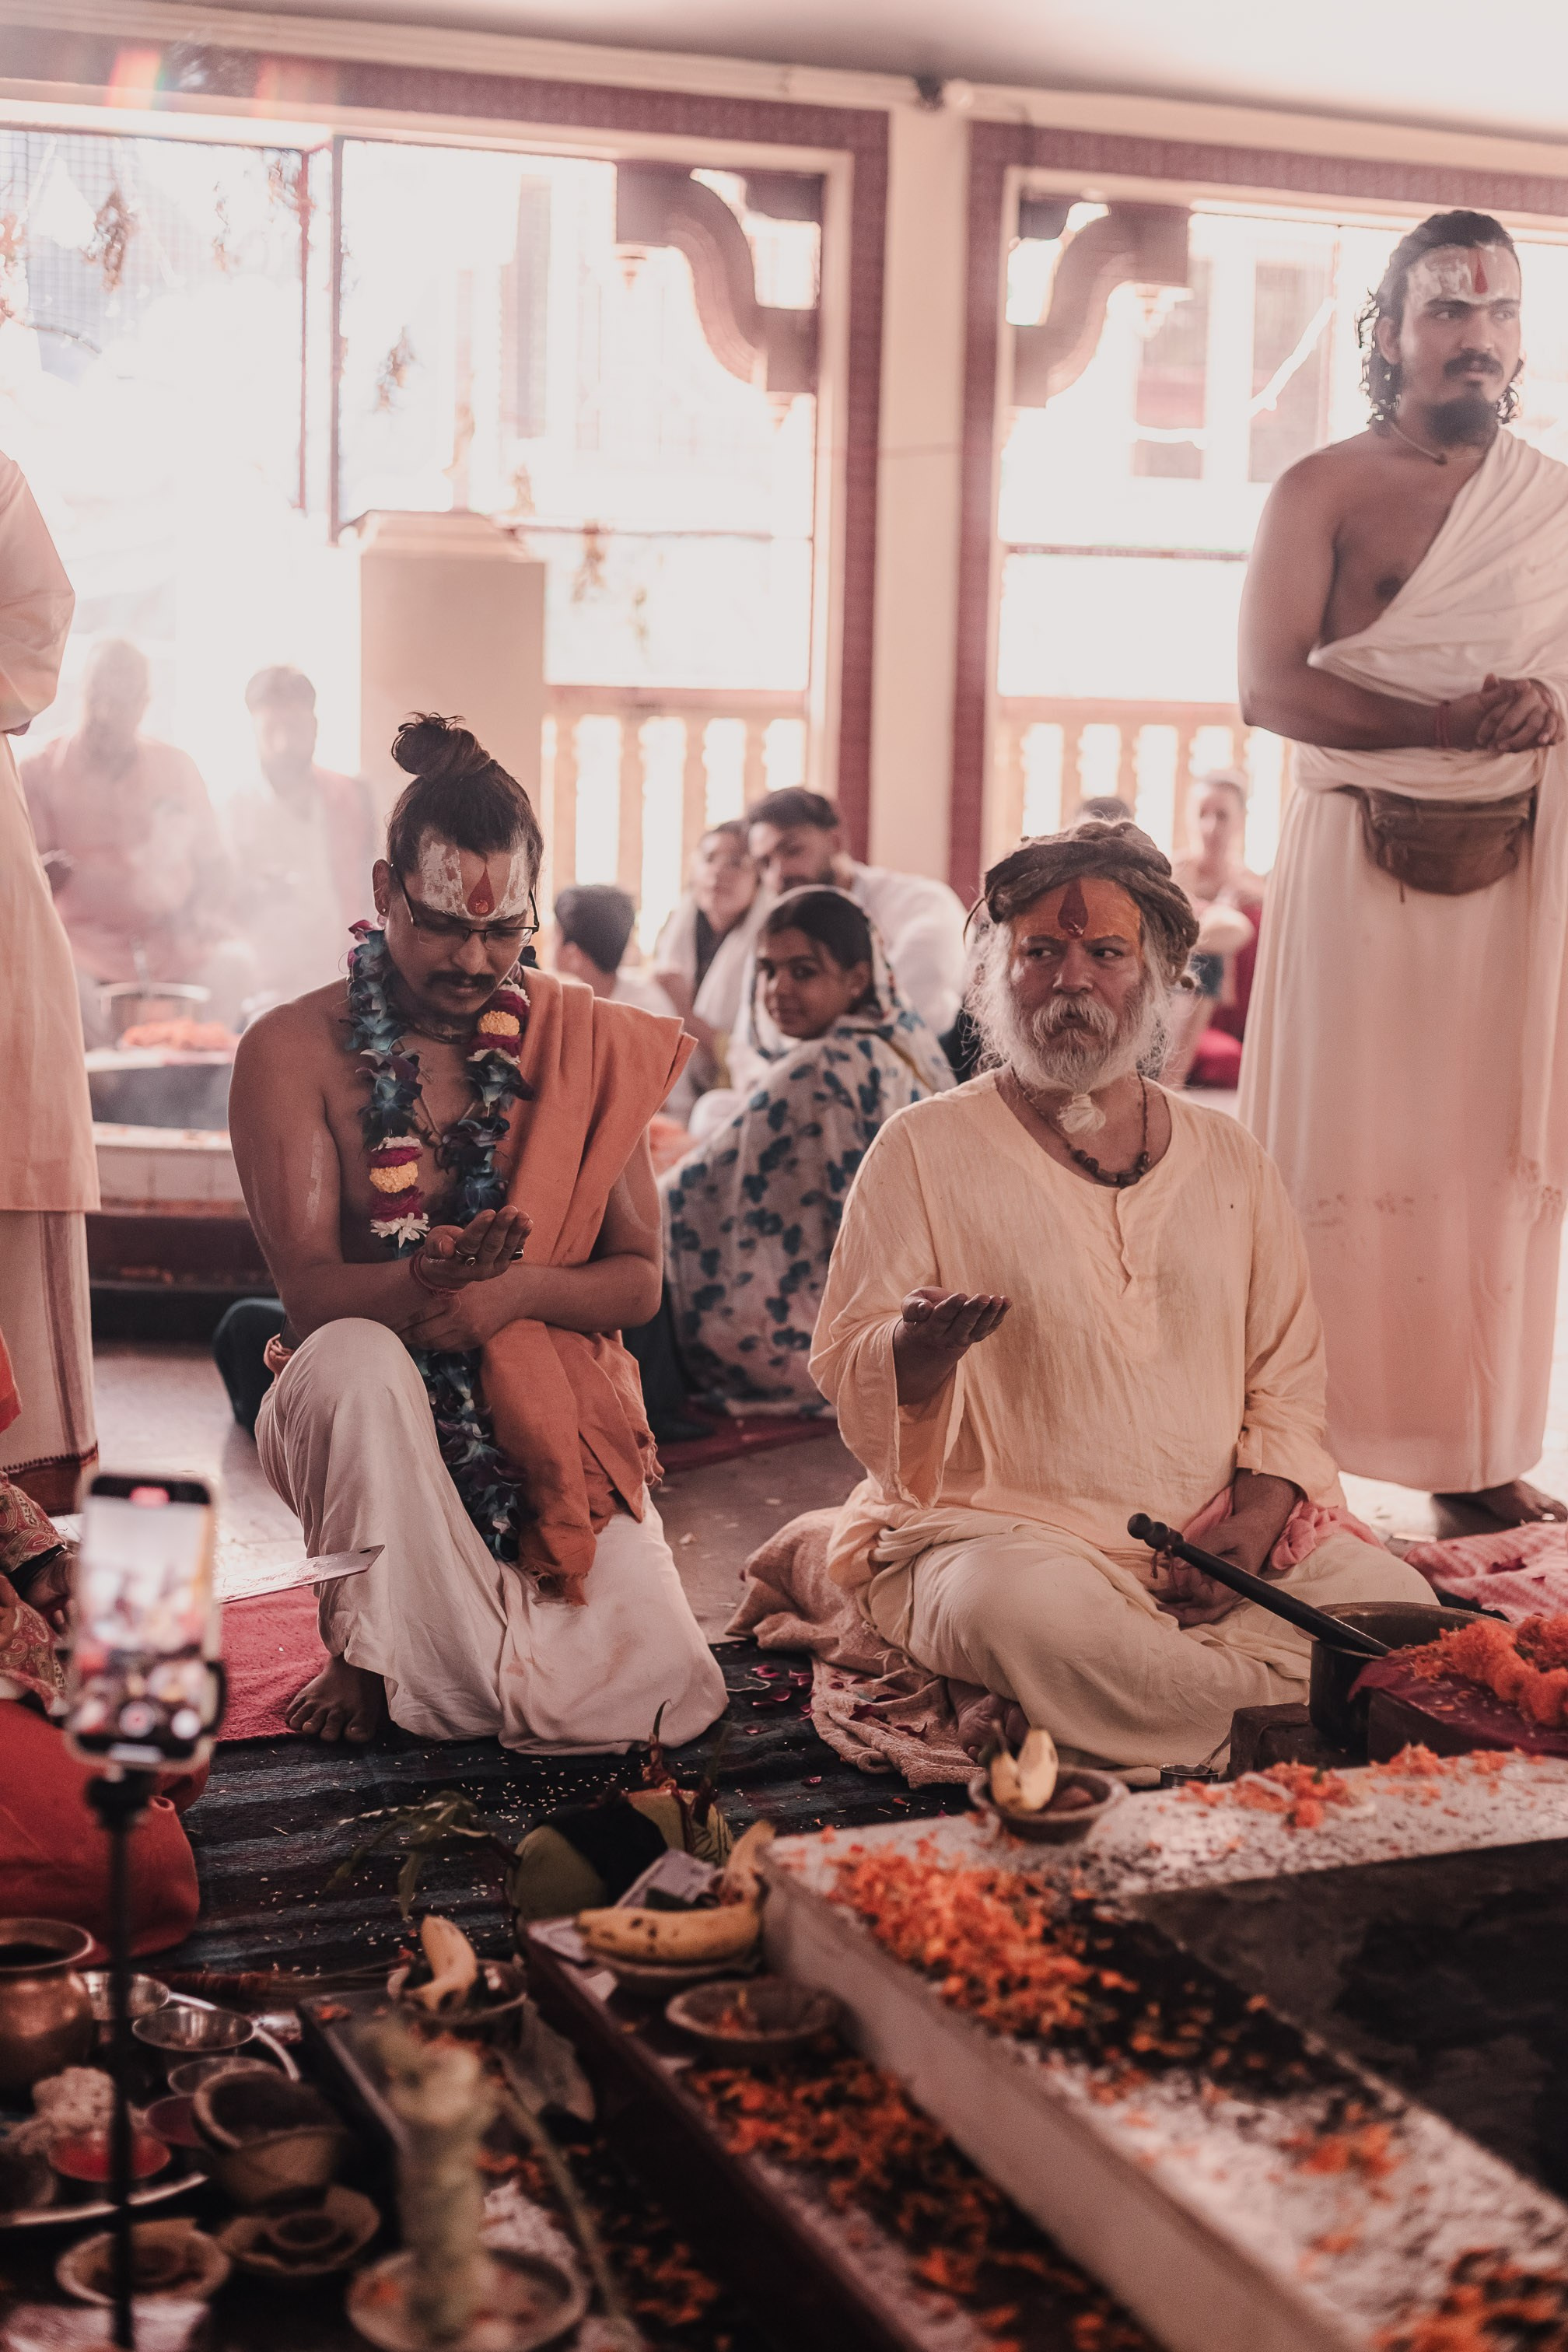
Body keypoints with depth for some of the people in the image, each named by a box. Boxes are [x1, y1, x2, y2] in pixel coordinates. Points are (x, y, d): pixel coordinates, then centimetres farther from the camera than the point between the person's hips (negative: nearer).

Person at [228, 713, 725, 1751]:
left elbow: (640, 1280, 0)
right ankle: (368, 1651, -13)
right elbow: (310, 1292, -15)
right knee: (356, 1363, -39)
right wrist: (424, 1284, -38)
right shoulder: (294, 1050, -6)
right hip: (369, 1427, -2)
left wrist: (516, 1291, -22)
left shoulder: (589, 1045, 1)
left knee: (654, 1696, -17)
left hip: (552, 1426, 2)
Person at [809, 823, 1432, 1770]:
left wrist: (1257, 1511, -5)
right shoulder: (926, 1149, 3)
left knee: (1398, 1609, -23)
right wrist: (917, 1347, -25)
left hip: (1217, 1534, 3)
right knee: (1032, 1621, -37)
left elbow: (1287, 1374, 14)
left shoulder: (1231, 1159, 14)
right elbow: (849, 1371, -1)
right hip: (1002, 1523, -2)